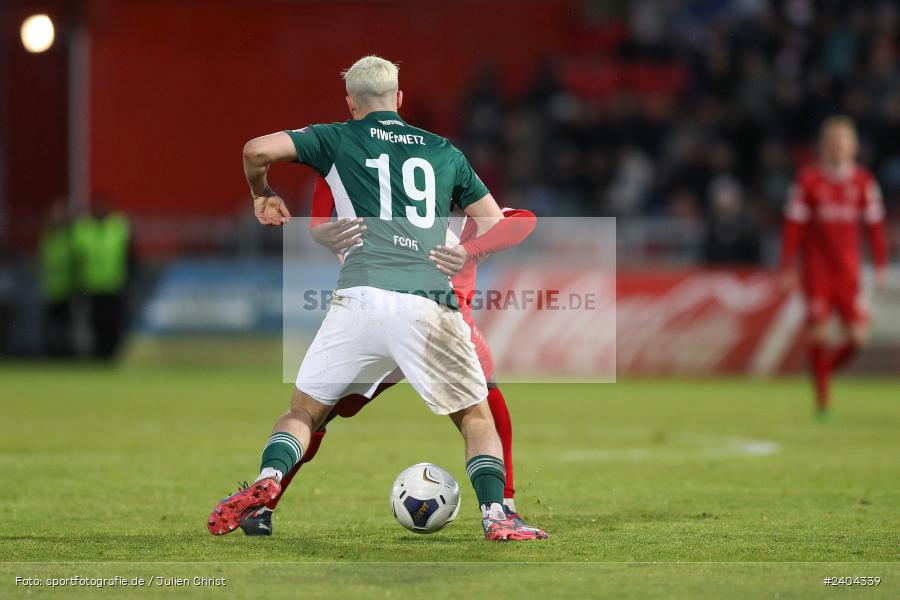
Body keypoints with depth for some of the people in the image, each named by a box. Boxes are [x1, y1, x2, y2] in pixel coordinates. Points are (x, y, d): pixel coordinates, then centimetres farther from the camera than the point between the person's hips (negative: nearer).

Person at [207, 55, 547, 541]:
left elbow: (258, 150, 5)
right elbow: (496, 225, 23)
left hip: (361, 297, -1)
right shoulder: (444, 152, 22)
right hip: (430, 307, 1)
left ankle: (267, 479, -13)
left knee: (304, 411, 12)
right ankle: (494, 514, -7)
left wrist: (262, 196, 24)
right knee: (476, 417, 12)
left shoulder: (338, 139, 16)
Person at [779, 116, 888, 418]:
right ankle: (822, 400, 2)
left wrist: (881, 265, 6)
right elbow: (794, 225, -3)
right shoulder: (809, 180, -5)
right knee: (819, 331, -6)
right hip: (816, 266, -3)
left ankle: (827, 368, 22)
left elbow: (875, 223, 8)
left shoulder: (863, 181, 3)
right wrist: (787, 267, -5)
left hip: (848, 268, 3)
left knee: (858, 334, -7)